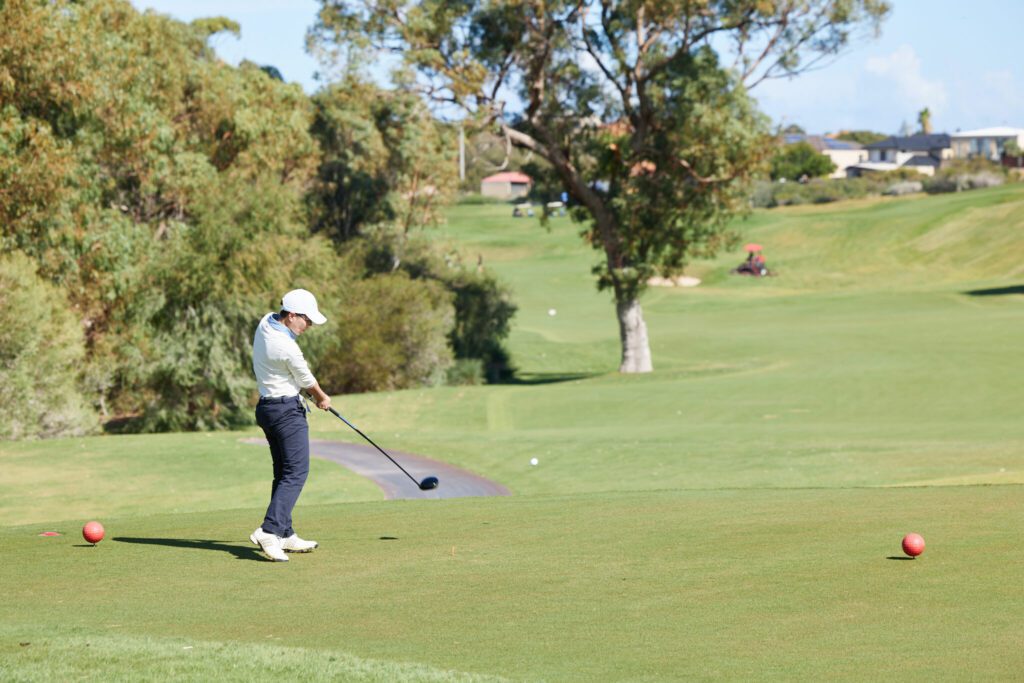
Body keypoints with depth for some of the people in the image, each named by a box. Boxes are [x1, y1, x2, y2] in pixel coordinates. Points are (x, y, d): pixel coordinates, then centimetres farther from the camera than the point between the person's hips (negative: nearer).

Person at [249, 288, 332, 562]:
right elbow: (307, 381, -5)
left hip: (266, 406, 10)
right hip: (288, 410, -10)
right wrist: (322, 398, 16)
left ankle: (285, 535, 14)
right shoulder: (288, 349, -24)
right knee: (296, 473, -11)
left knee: (284, 472, 13)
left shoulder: (266, 322, 2)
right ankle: (269, 531, -22)